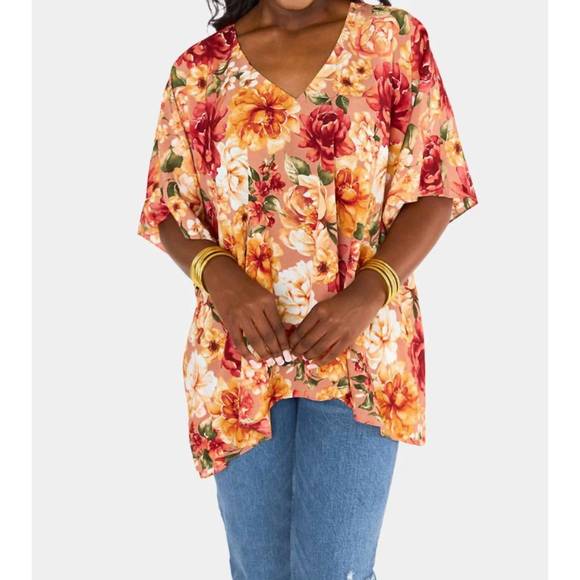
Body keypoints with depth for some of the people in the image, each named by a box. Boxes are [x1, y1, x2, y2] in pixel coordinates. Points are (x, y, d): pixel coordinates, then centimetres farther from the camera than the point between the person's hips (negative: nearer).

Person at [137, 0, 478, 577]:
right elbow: (168, 212, 7)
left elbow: (435, 188, -1)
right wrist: (217, 273, -15)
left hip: (360, 347, -1)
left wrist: (369, 291, -17)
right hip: (240, 353, 2)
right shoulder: (197, 70, 3)